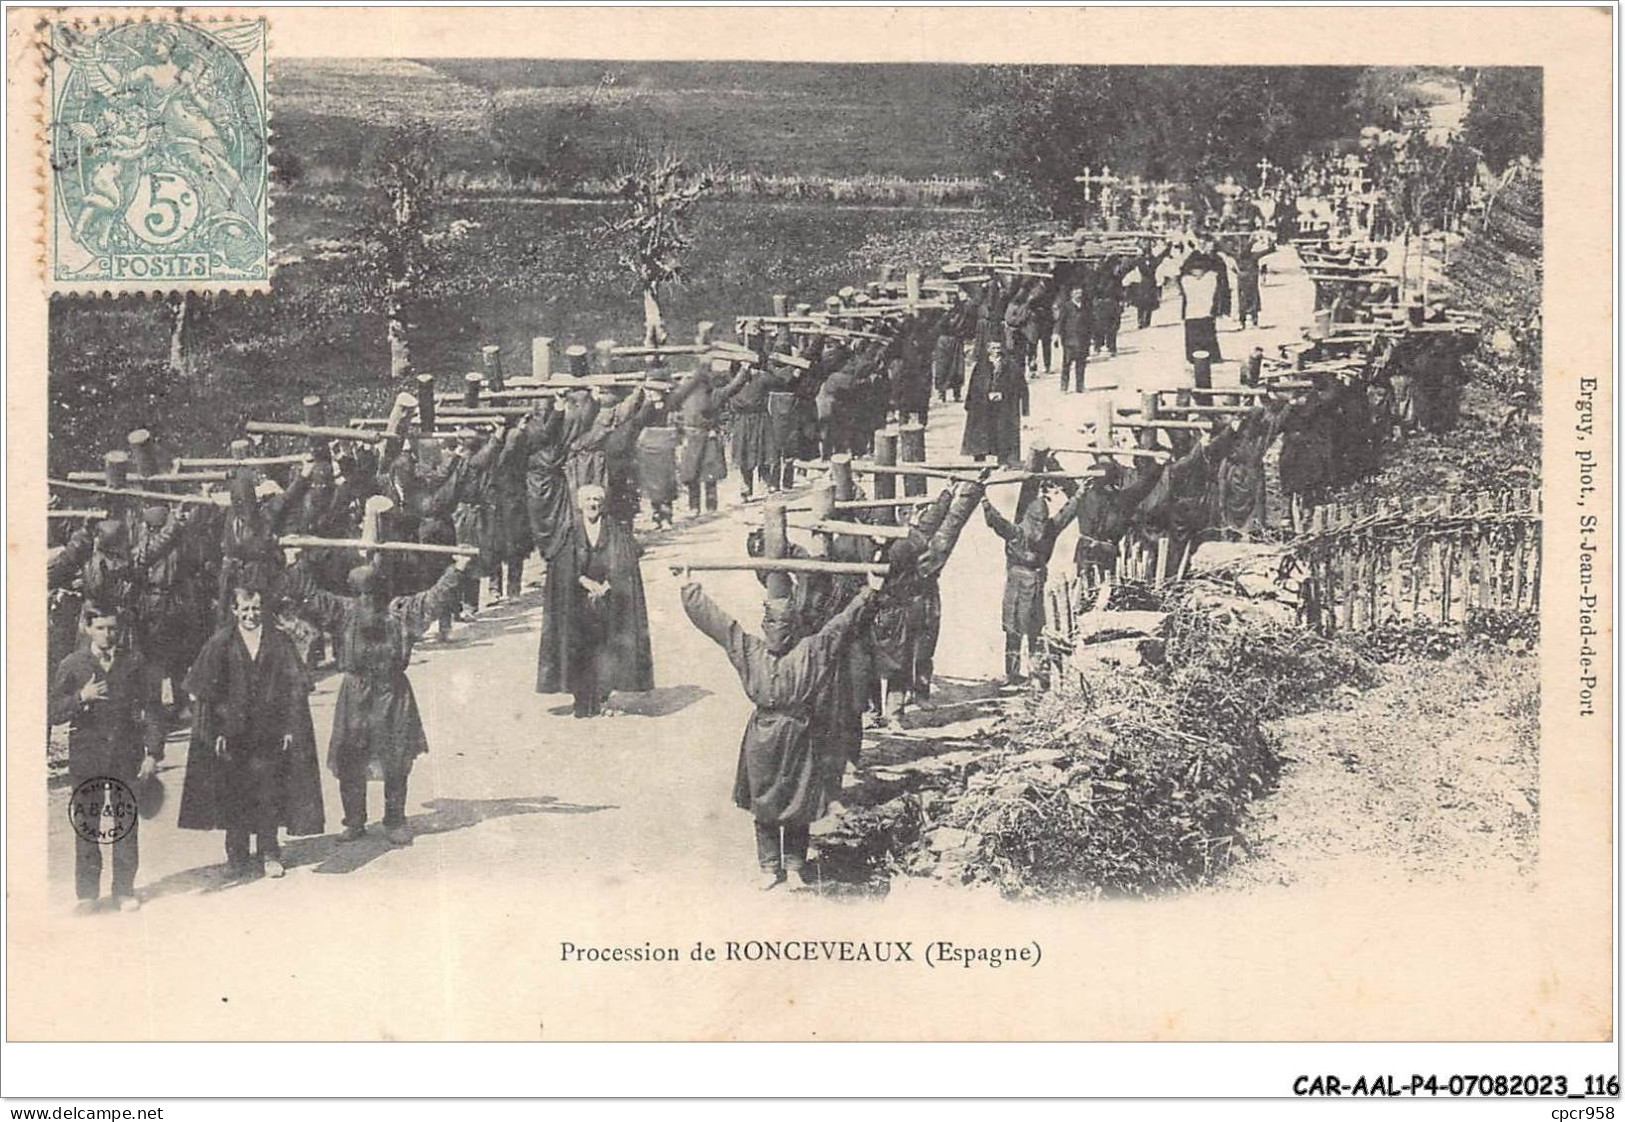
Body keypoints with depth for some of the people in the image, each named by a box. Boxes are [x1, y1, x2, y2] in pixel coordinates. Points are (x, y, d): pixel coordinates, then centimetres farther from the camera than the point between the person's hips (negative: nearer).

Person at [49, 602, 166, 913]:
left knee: (127, 823, 3)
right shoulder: (72, 665, 4)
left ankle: (125, 890, 13)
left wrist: (153, 752, -3)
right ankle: (87, 893, 9)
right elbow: (54, 713, 1)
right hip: (86, 751, 0)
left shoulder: (135, 662, 4)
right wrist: (81, 698, -17)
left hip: (126, 752, 0)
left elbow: (152, 708, 4)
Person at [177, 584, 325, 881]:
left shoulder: (279, 642, 2)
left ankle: (269, 852, 15)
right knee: (233, 794, 5)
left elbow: (295, 689, 3)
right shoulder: (220, 643, -2)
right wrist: (215, 730, -8)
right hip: (231, 731, 0)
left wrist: (290, 728, -4)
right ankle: (237, 856, 14)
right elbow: (205, 692, -2)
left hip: (269, 732, 1)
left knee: (268, 793, 3)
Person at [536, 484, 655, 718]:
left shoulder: (616, 532, 6)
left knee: (607, 647, -5)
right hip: (578, 601, 0)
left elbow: (625, 564, 0)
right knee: (580, 651, -4)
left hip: (609, 598, 0)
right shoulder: (569, 533, 5)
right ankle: (583, 704, -1)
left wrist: (606, 584, -12)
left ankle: (600, 702, 0)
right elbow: (563, 567, -2)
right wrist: (586, 581, -15)